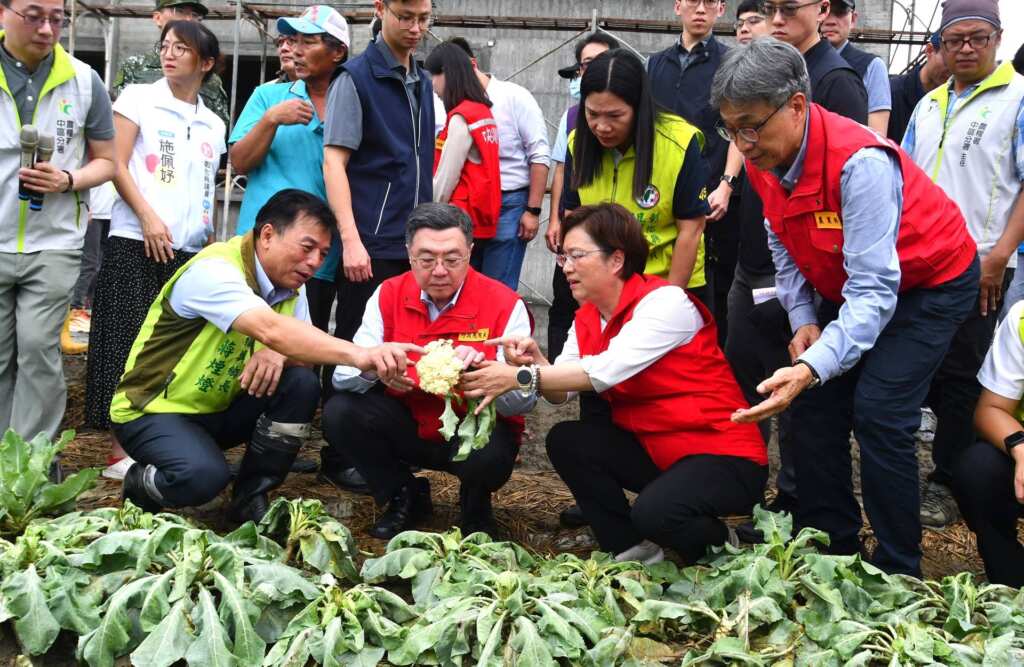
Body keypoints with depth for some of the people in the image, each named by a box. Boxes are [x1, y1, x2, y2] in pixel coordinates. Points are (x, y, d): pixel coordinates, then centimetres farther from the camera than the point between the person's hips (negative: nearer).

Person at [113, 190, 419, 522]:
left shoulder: (291, 287, 0)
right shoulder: (214, 270, -26)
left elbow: (302, 352, -2)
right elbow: (271, 329, -42)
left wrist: (278, 353, -27)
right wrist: (358, 354, -52)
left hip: (219, 409, 7)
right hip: (153, 410, -7)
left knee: (301, 384, -15)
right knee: (204, 475, -33)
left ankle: (250, 498, -1)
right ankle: (140, 483, 2)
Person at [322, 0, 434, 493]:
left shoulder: (424, 83, 13)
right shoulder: (355, 77, -5)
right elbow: (333, 161, -12)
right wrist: (351, 239, -20)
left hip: (414, 241, 6)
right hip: (371, 243, -6)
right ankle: (340, 456, 13)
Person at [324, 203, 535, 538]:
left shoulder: (505, 305, -15)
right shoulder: (389, 295, -6)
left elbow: (524, 401, -20)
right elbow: (343, 377, -12)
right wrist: (373, 368, -36)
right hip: (408, 426, 3)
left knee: (489, 455, -36)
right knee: (339, 413, -19)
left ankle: (475, 509, 5)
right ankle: (405, 498, 7)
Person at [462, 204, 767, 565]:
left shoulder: (665, 301, -19)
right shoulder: (586, 319, 5)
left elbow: (608, 370, -31)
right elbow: (561, 393, -5)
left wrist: (520, 377, -32)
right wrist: (535, 363, -25)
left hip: (724, 454, -7)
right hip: (654, 450, 8)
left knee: (654, 513, -31)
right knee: (566, 441, -8)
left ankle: (719, 545, 4)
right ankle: (632, 550, 6)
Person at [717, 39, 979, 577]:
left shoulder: (859, 162, -35)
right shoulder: (762, 159, -12)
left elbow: (874, 291, -38)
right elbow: (784, 247, 4)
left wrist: (811, 368, -49)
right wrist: (803, 320, -9)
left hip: (930, 282, -7)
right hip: (846, 287, 7)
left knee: (879, 415, -17)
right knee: (814, 405, 0)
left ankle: (897, 575, -1)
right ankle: (832, 554, 13)